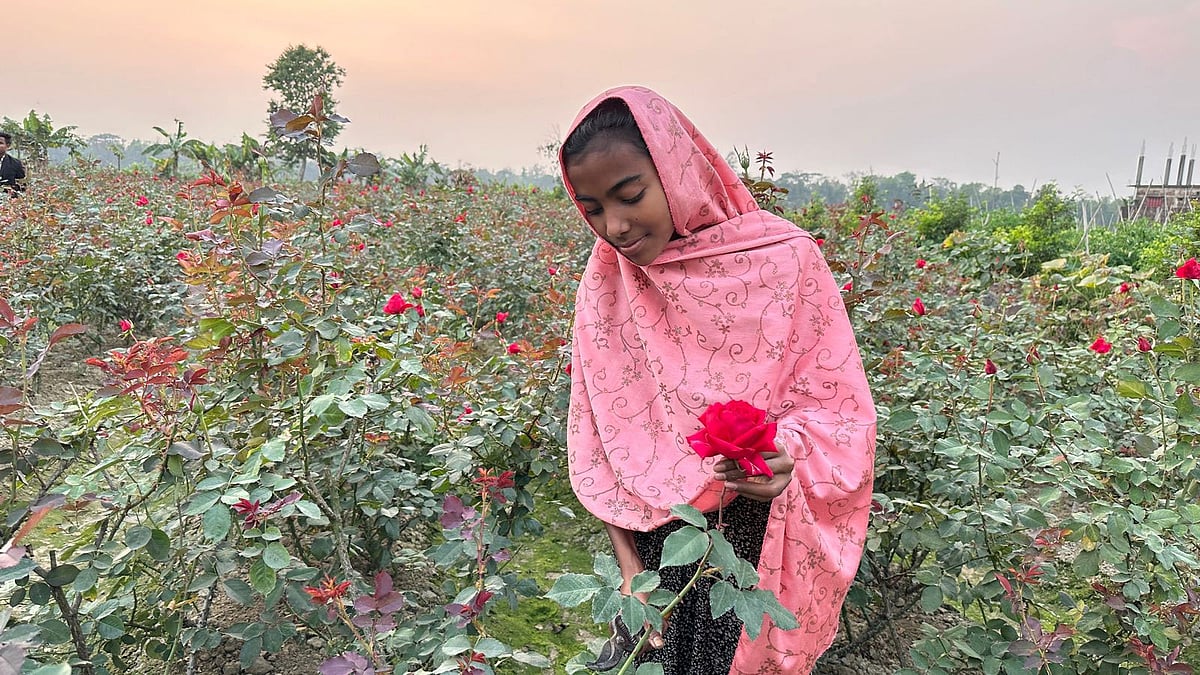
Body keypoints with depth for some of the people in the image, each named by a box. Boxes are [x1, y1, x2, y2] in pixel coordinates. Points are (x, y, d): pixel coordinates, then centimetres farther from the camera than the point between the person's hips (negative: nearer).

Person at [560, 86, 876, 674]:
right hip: (654, 539, 3)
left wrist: (785, 455, -31)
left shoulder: (784, 258, -17)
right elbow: (597, 430, -1)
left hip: (759, 537, -2)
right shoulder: (605, 277, -7)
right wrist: (627, 560, -3)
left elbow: (840, 406, -10)